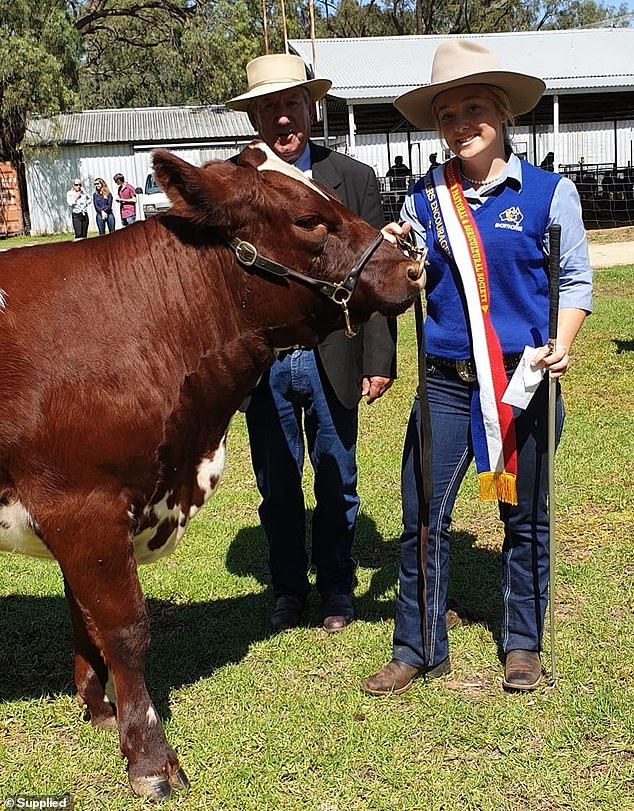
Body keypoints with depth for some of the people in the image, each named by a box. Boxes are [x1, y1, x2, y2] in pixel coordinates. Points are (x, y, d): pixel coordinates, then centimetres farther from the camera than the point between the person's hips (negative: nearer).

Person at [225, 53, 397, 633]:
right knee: (276, 487, 13)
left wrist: (380, 360, -6)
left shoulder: (354, 179, 0)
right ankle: (288, 591, 31)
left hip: (333, 361, 0)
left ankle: (336, 590, 31)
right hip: (261, 364, 1)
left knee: (336, 483, 12)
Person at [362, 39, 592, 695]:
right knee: (422, 518, 2)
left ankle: (523, 644, 29)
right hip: (447, 381, 2)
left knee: (525, 517, 11)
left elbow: (575, 281, 4)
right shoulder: (424, 199, 5)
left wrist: (560, 344, -13)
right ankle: (419, 651, 19)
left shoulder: (550, 193, -1)